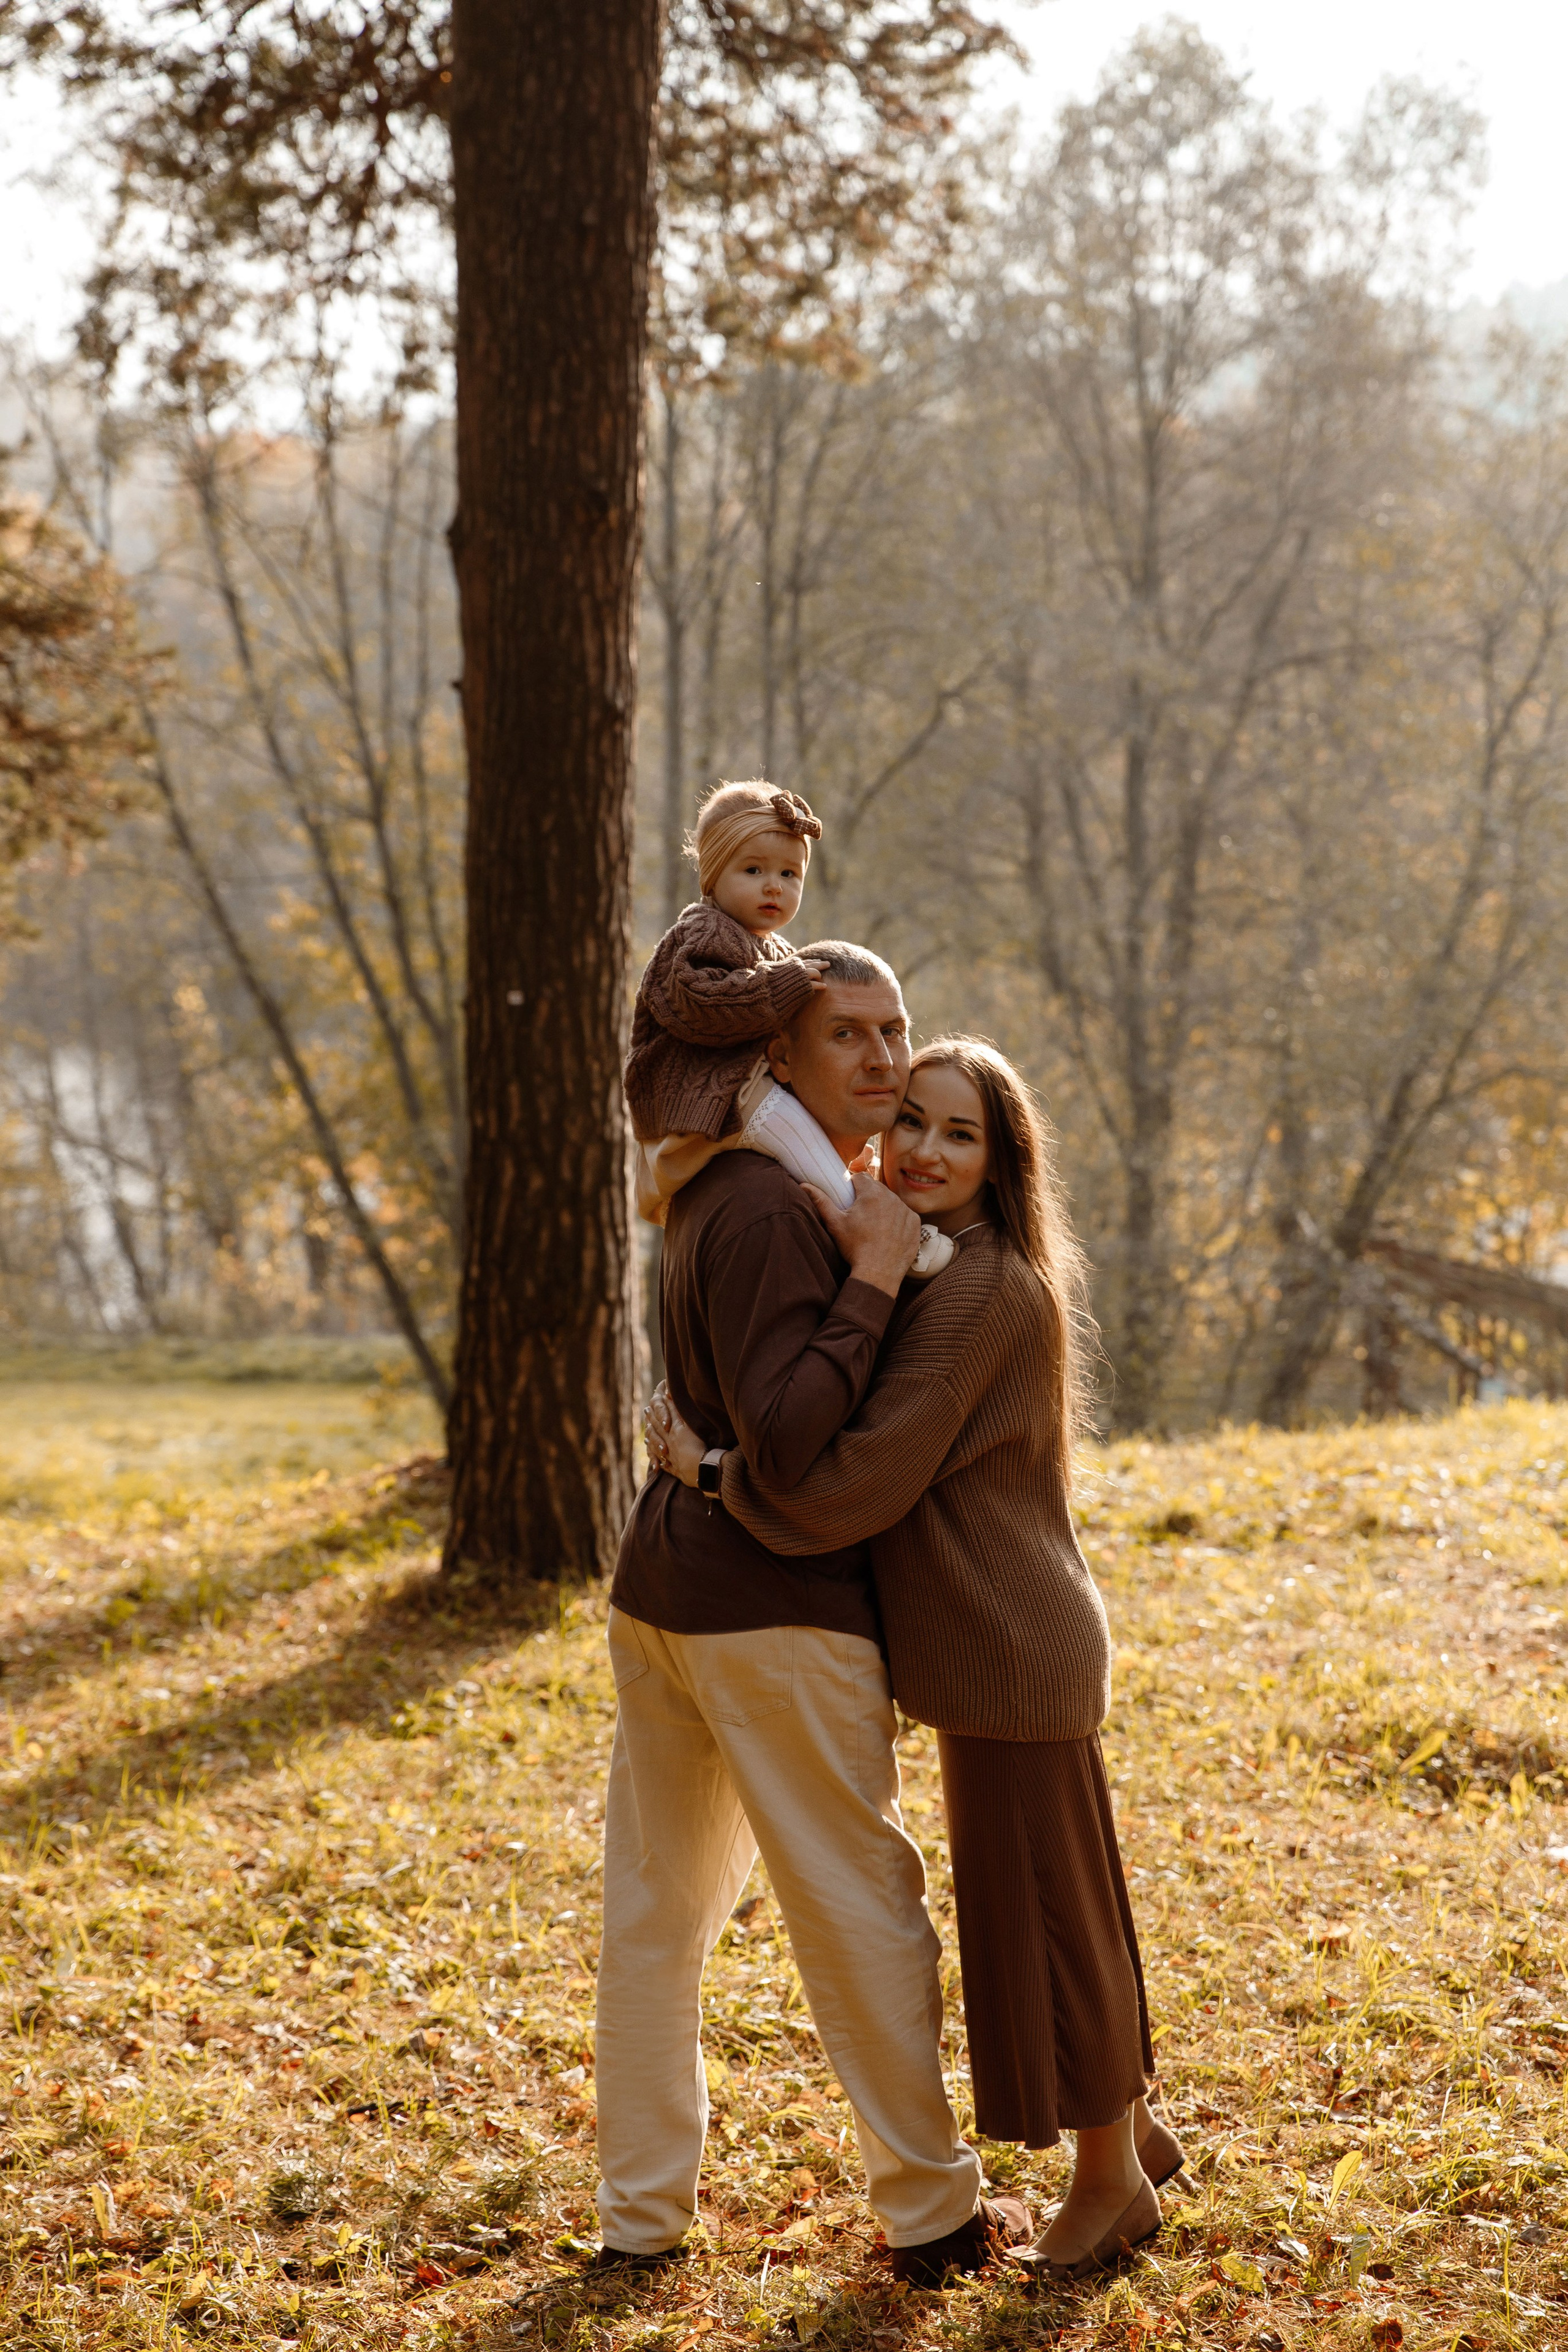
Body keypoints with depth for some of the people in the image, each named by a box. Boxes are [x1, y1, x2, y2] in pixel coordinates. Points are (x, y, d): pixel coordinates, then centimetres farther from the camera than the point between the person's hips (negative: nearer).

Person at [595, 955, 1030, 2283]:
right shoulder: (775, 1213, -19)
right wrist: (873, 1282, -23)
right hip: (775, 1602, -9)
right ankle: (930, 2212, 14)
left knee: (657, 1904, 12)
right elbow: (786, 1443, -25)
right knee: (864, 1903, 3)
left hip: (667, 1578, 10)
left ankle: (642, 2212, 21)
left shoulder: (721, 1190, 13)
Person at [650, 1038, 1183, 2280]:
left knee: (1043, 1908, 2)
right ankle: (1133, 2132, 34)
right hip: (989, 1648, 10)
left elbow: (866, 1478, -23)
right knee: (1035, 1902, 19)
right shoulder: (934, 1275, 13)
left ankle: (1111, 2178, 17)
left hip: (1017, 1653, -10)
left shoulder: (981, 1289, -20)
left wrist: (710, 1464, -12)